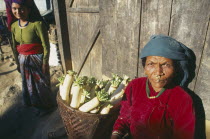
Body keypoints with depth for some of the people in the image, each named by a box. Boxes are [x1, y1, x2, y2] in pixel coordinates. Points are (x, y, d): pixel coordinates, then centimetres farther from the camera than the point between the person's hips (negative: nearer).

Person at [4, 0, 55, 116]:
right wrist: (17, 62, 13)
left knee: (41, 83, 10)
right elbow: (15, 46, 9)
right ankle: (37, 104, 44)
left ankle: (47, 106, 34)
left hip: (37, 59, -6)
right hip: (23, 60, 6)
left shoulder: (37, 24, -19)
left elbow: (46, 45, -16)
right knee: (29, 84, 20)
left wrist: (45, 63, -15)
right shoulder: (14, 25, 0)